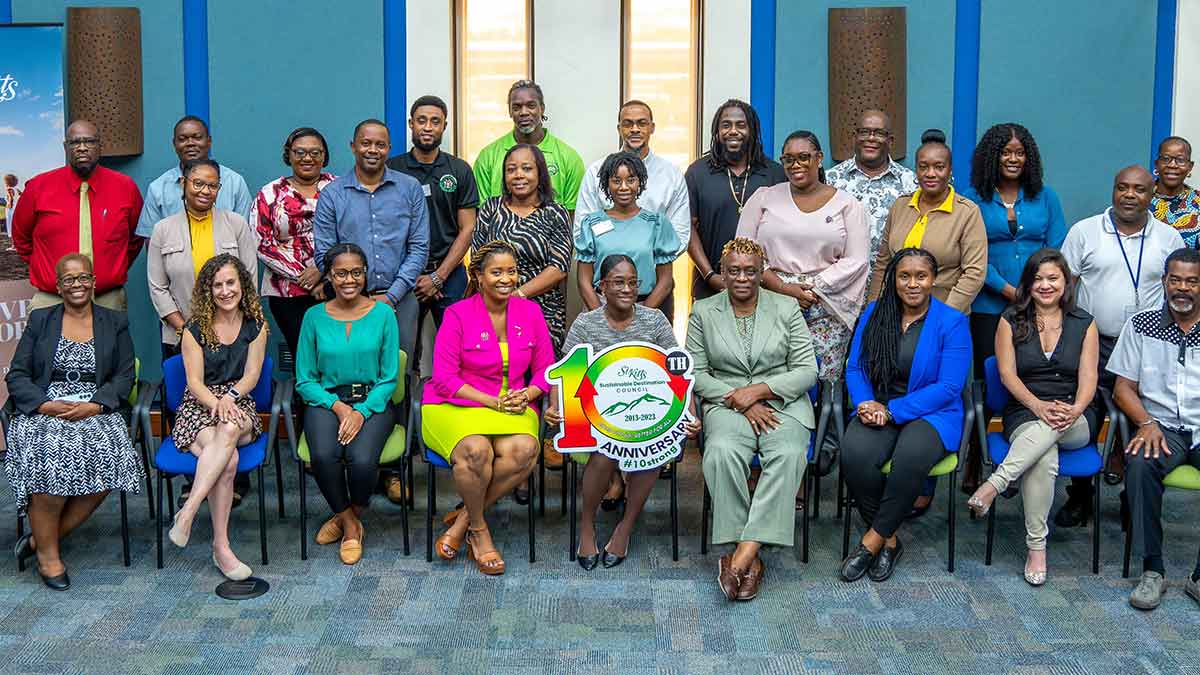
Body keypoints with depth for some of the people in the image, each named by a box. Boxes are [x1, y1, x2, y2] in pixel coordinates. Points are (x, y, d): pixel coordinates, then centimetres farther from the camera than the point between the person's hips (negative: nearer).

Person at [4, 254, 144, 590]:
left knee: (107, 458, -30)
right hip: (42, 411, 0)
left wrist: (94, 405, -11)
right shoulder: (40, 320, 14)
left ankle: (41, 537, -12)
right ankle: (48, 553, -15)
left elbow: (125, 376, 7)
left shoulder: (116, 323, 15)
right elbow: (16, 375, 8)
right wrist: (45, 404, -11)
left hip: (96, 412, 1)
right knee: (49, 455, -33)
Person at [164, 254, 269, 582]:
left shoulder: (255, 326, 8)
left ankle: (188, 511, -41)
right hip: (199, 407, -1)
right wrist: (216, 403, -23)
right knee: (228, 459, -35)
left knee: (229, 430, -40)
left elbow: (251, 376, 3)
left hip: (239, 406, 1)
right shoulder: (196, 329, 4)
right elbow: (195, 382, -3)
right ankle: (221, 546, -34)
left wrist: (229, 397, -17)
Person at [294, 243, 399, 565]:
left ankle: (348, 515, 5)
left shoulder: (383, 314, 2)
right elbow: (305, 380, 5)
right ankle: (351, 524, -1)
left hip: (373, 402, -1)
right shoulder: (315, 317, 5)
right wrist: (337, 406, -11)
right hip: (326, 401, 1)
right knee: (324, 456, -31)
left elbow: (389, 378, 1)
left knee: (363, 460, -30)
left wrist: (362, 411, -14)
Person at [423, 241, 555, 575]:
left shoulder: (530, 312, 8)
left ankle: (463, 519, -13)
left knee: (523, 450, -31)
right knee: (475, 450, -36)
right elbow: (444, 378, -8)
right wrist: (492, 402, -16)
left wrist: (525, 396, -10)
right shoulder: (457, 315, -4)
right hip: (453, 407, -3)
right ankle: (478, 530, -8)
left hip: (514, 407, 3)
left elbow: (545, 370, 12)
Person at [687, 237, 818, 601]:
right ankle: (749, 558, -29)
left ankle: (743, 554, -35)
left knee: (788, 454, -33)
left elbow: (806, 370, 3)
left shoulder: (787, 308, 7)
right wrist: (740, 403, -10)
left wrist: (758, 390, -11)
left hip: (782, 402, 0)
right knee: (722, 452, -34)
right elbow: (695, 372, 4)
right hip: (727, 403, 0)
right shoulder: (703, 312, 9)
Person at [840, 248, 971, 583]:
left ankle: (873, 539, -16)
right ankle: (889, 540, -9)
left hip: (932, 414, -3)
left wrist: (892, 411, -17)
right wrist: (866, 403, -14)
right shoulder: (874, 314, 9)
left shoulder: (952, 322, -2)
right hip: (878, 409, 3)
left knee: (912, 455, -37)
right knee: (855, 453, -30)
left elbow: (948, 387, -10)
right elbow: (855, 367, 8)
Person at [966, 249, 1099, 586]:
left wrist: (1075, 410, -21)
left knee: (1050, 429, -39)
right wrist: (1037, 405, -19)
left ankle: (993, 485, -44)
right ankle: (1036, 547, -33)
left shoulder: (1084, 324, 10)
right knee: (1044, 458, -36)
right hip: (1024, 414, -1)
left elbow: (1088, 377, 1)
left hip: (1076, 422, 1)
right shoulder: (1012, 320, 9)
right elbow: (1007, 373, -1)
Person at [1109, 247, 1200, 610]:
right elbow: (1124, 387, 8)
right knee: (1141, 464, -33)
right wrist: (1147, 423, -10)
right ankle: (1152, 570, -21)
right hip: (1162, 427, 0)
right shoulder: (1141, 325, 9)